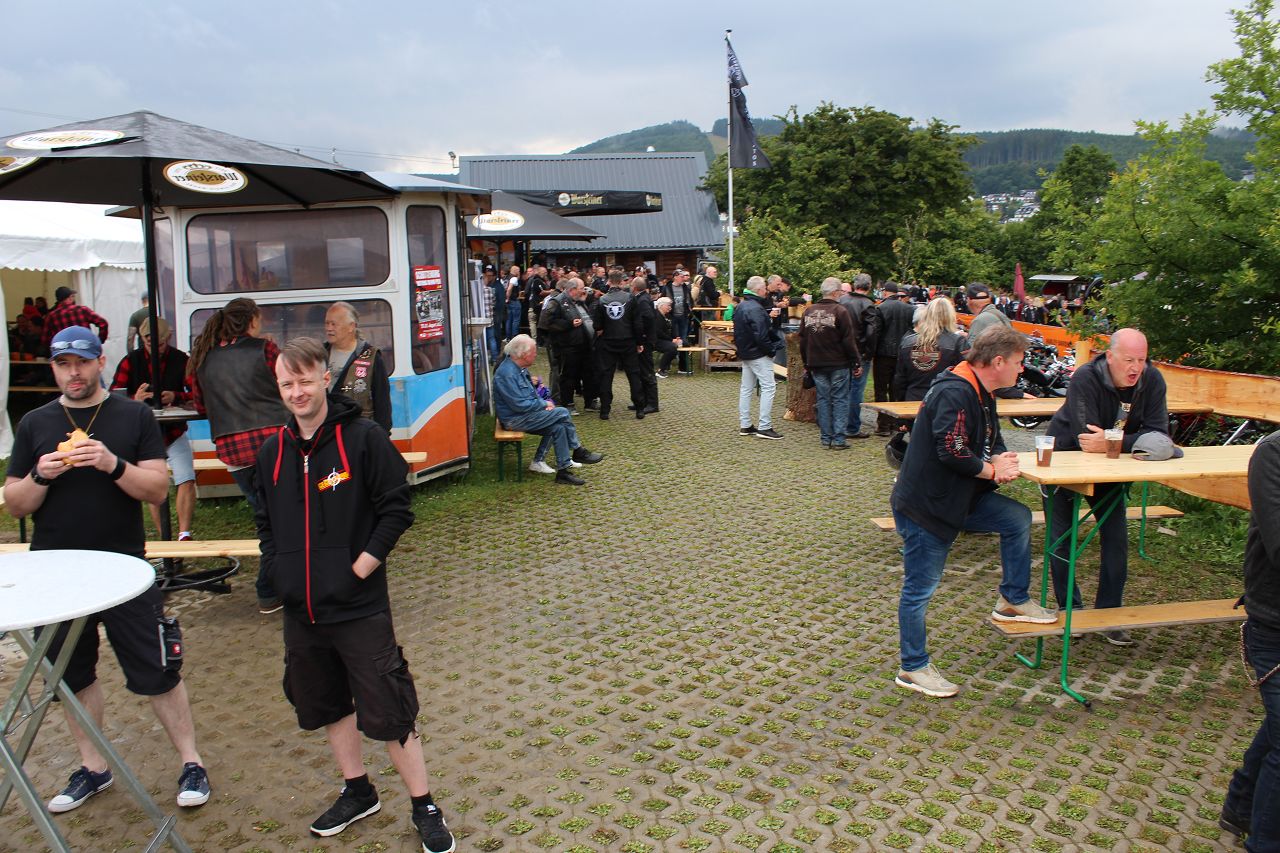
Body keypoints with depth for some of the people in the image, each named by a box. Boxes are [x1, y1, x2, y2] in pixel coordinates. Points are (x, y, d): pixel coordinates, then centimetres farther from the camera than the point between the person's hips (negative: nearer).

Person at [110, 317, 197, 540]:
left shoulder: (180, 359, -5)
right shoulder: (131, 361, -3)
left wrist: (176, 397, -31)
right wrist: (135, 399, -31)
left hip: (175, 432, -1)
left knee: (187, 481, -15)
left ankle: (184, 535, -14)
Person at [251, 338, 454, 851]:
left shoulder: (363, 438, -10)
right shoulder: (273, 451, 7)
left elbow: (396, 511, -10)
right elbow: (265, 523, 18)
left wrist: (358, 570, -14)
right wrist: (275, 572, 4)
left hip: (360, 607, -6)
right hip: (301, 612, 6)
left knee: (388, 712, -1)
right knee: (326, 706, 19)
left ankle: (424, 808, 15)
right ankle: (358, 792, 39)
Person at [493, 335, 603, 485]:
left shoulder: (519, 367, 9)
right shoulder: (507, 374, -23)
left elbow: (531, 393, 22)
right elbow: (520, 405, -25)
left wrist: (543, 403, 1)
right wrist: (543, 404, -12)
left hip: (523, 415, 10)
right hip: (514, 420, -10)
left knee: (558, 427, -6)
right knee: (563, 413, -14)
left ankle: (563, 470, -3)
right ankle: (578, 452, 3)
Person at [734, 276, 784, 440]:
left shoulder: (740, 306, 10)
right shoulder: (756, 309, -20)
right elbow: (761, 335, -24)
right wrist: (772, 350, -13)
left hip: (745, 353, 10)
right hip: (759, 355, -10)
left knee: (746, 388, 13)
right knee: (768, 387, -5)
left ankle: (745, 425, 17)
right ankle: (764, 427, -7)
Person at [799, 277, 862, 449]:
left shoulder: (809, 311, 6)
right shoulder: (839, 311, -12)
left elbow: (802, 340, 12)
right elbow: (849, 340, -12)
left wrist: (807, 363, 20)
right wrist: (857, 362, -5)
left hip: (816, 365, 5)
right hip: (838, 364, -5)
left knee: (823, 399, 10)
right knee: (840, 400, 1)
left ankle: (826, 437, 12)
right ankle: (838, 439, -1)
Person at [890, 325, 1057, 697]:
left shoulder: (980, 394, 11)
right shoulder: (954, 393, -22)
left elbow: (993, 443, 14)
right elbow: (952, 453, -29)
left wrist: (1003, 462, -10)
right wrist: (992, 470, -13)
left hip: (959, 498, 10)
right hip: (925, 506, -9)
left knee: (1018, 518, 7)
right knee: (919, 589, 1)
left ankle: (1013, 600, 21)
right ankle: (913, 668, 14)